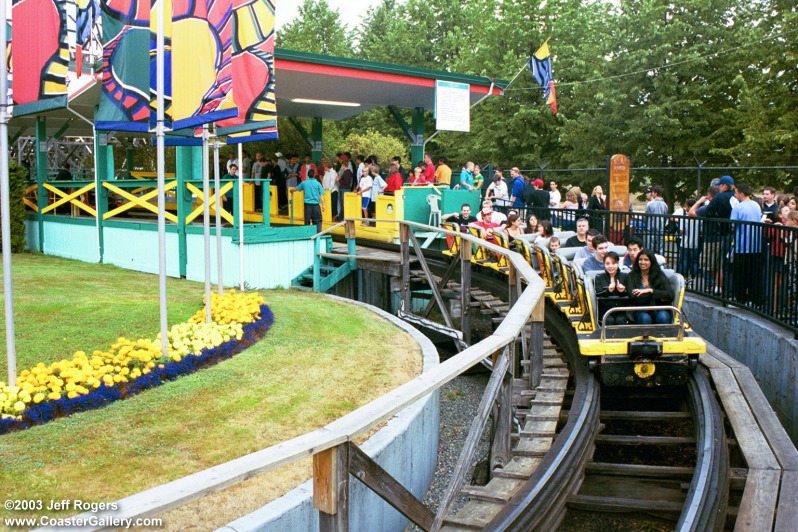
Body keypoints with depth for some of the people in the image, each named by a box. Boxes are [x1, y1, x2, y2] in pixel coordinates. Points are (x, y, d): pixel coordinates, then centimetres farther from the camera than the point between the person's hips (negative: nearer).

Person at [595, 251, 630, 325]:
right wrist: (608, 290, -25)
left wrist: (623, 291, -17)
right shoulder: (599, 277, 11)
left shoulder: (625, 276, 14)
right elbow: (598, 295, -5)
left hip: (621, 311, 1)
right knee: (609, 321, -30)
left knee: (620, 321, -29)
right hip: (605, 311, -1)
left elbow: (630, 296, 5)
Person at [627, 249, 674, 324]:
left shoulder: (660, 276, 7)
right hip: (641, 311, -1)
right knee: (645, 318, -34)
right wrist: (658, 295, -11)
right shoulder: (632, 276, 5)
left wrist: (650, 290, -16)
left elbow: (670, 295, -6)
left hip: (659, 310, 1)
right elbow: (633, 296, -11)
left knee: (662, 317, -32)